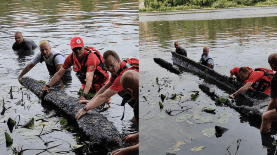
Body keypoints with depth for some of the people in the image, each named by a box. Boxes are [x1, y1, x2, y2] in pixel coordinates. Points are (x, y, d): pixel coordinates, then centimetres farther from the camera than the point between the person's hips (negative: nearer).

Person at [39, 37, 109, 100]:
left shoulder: (91, 57, -32)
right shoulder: (71, 57, -12)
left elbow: (89, 79, -42)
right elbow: (59, 74, -3)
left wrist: (84, 96, -52)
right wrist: (47, 87, -7)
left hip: (100, 84, -5)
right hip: (86, 84, 5)